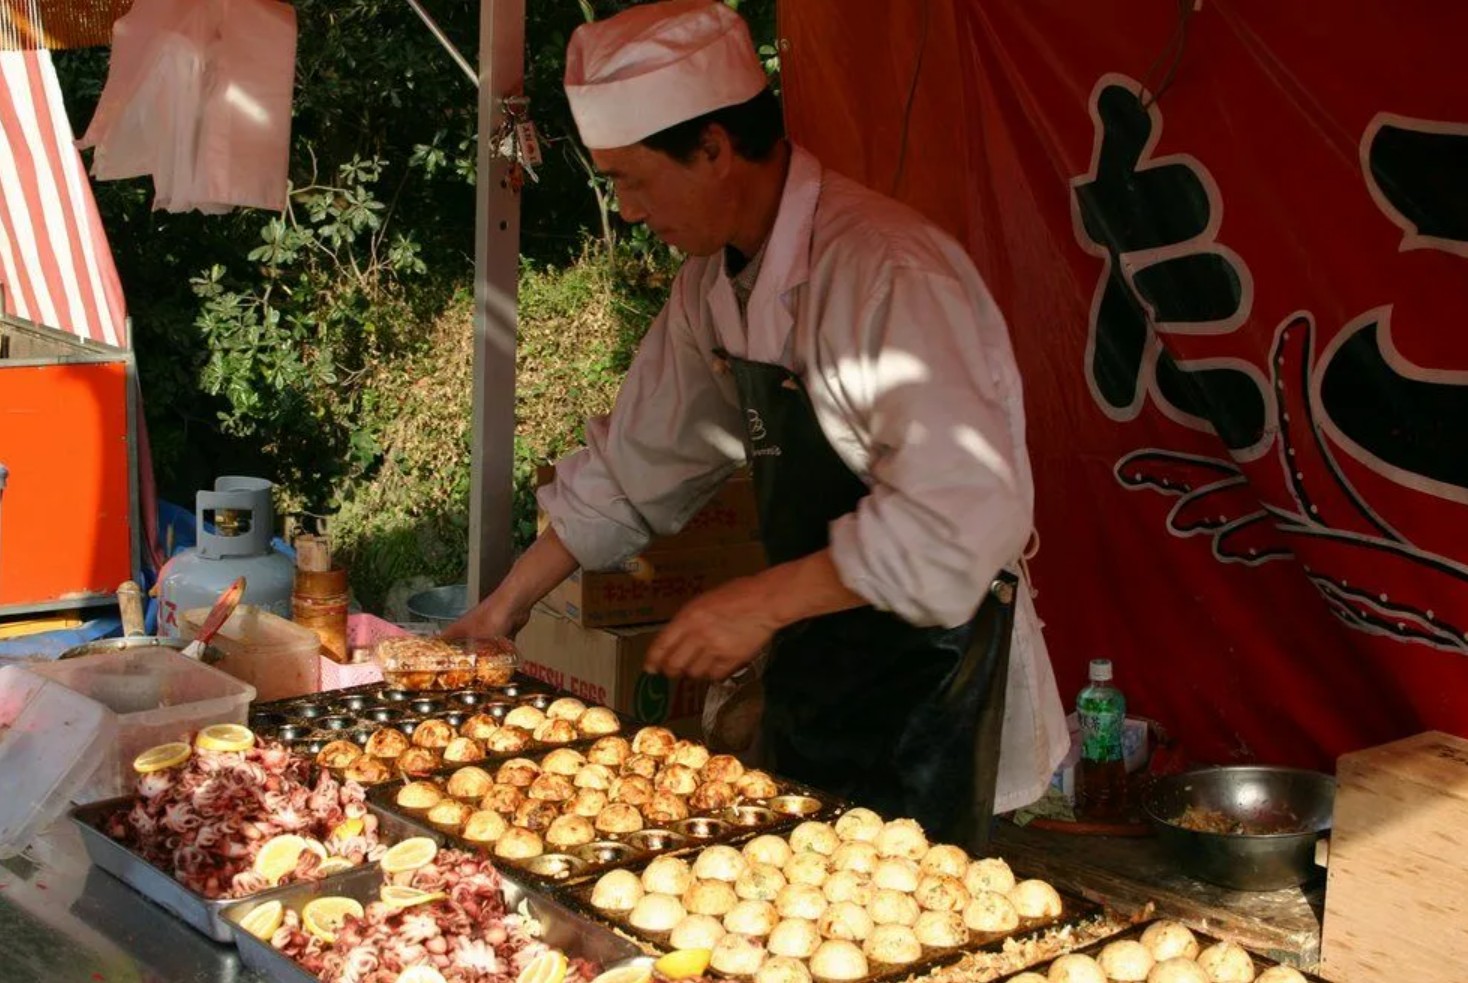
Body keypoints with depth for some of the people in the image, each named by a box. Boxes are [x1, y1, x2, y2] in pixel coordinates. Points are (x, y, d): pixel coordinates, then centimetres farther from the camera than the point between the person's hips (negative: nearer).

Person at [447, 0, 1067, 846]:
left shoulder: (888, 274, -25)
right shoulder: (715, 279, 3)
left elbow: (968, 514, -30)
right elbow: (638, 463, 13)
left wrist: (765, 602, -25)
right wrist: (509, 603, 14)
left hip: (930, 681, -8)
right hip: (815, 668, 8)